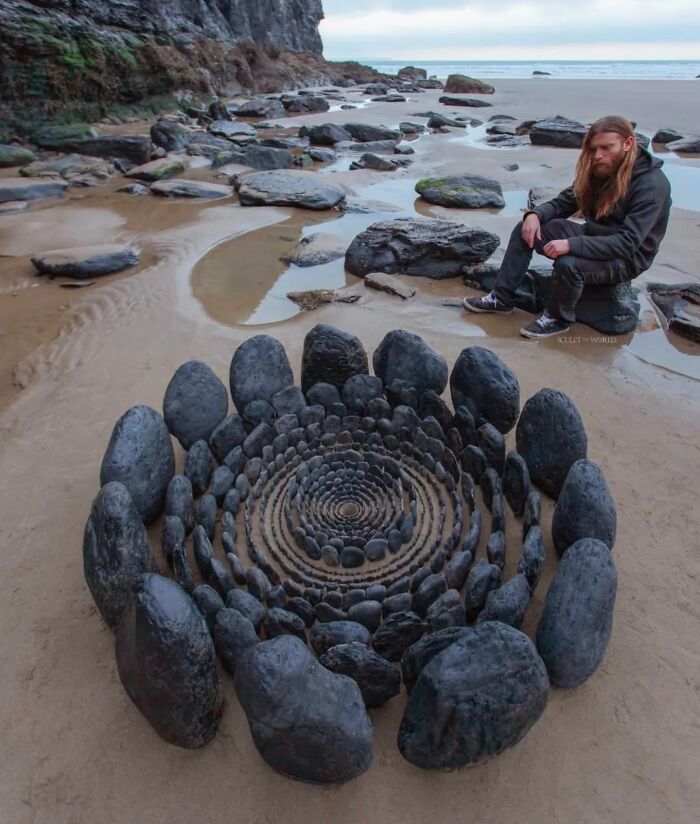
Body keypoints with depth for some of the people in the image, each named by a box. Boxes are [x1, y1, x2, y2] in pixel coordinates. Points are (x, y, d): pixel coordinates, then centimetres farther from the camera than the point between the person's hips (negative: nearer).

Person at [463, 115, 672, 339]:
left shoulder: (652, 185, -24)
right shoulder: (598, 169, -2)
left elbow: (627, 244, -31)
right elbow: (563, 202, 7)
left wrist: (571, 244, -38)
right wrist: (536, 214, -16)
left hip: (626, 259, -7)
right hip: (591, 237, 7)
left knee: (568, 264, -38)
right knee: (525, 229, -5)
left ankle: (558, 319, -9)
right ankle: (502, 298, -1)